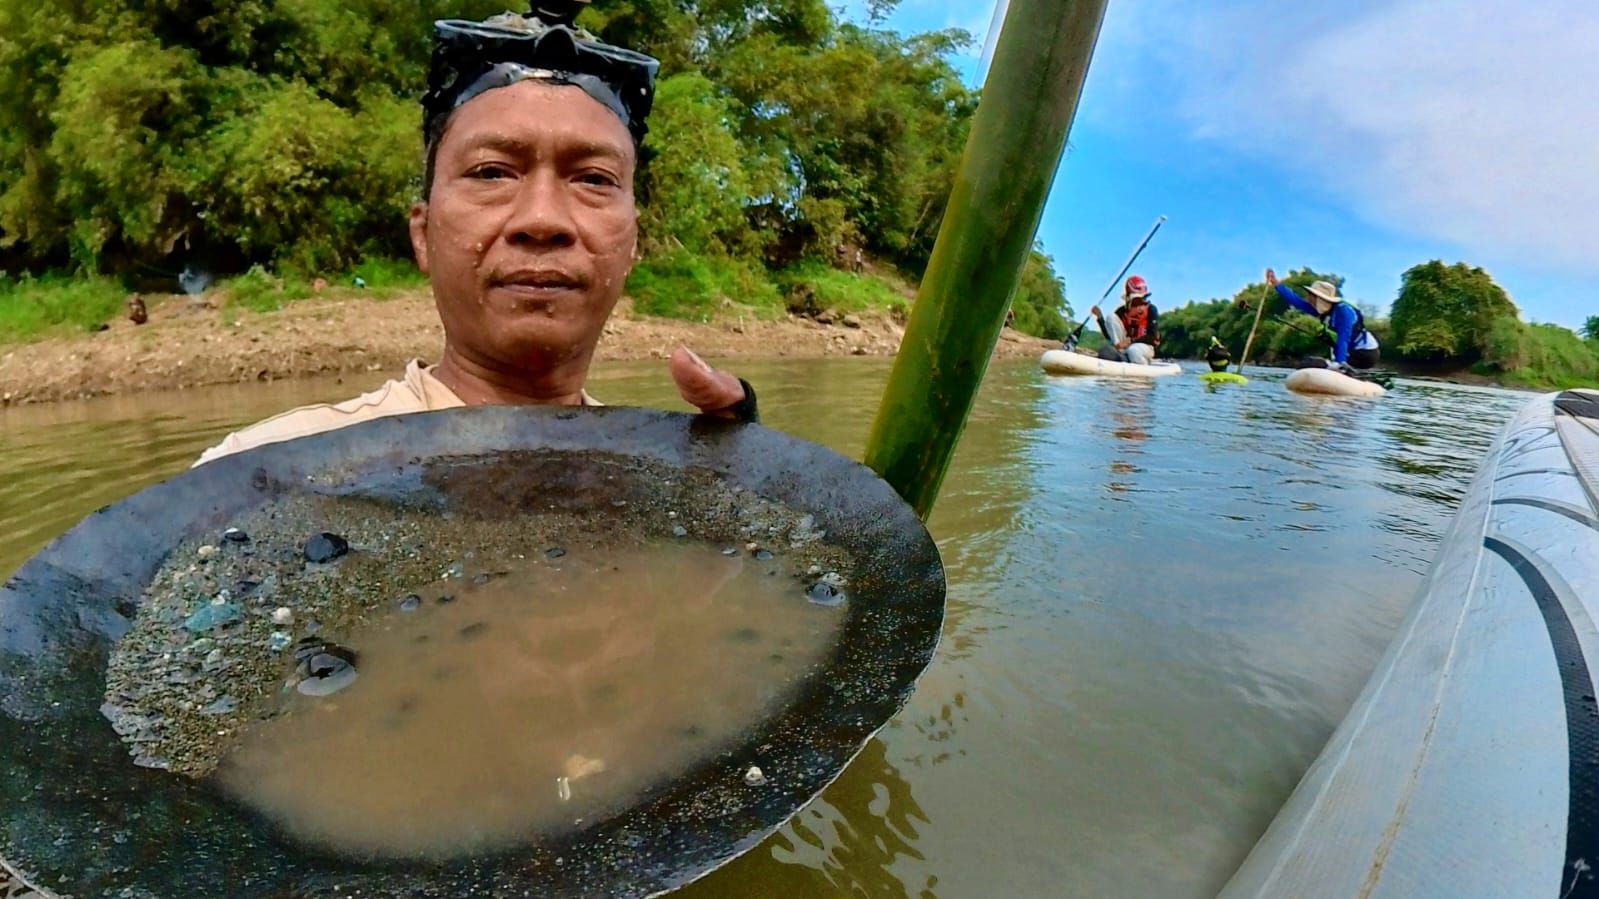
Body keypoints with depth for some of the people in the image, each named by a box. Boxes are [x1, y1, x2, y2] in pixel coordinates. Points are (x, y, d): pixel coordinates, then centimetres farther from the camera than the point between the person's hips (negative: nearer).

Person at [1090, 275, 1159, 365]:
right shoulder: (1121, 312, 2)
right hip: (1125, 345, 4)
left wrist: (1131, 341, -26)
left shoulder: (1151, 310, -6)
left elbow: (1152, 337, -14)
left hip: (1145, 347, -4)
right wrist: (1100, 317, -9)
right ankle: (1120, 356, -22)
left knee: (1133, 350, -41)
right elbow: (1109, 337, 0)